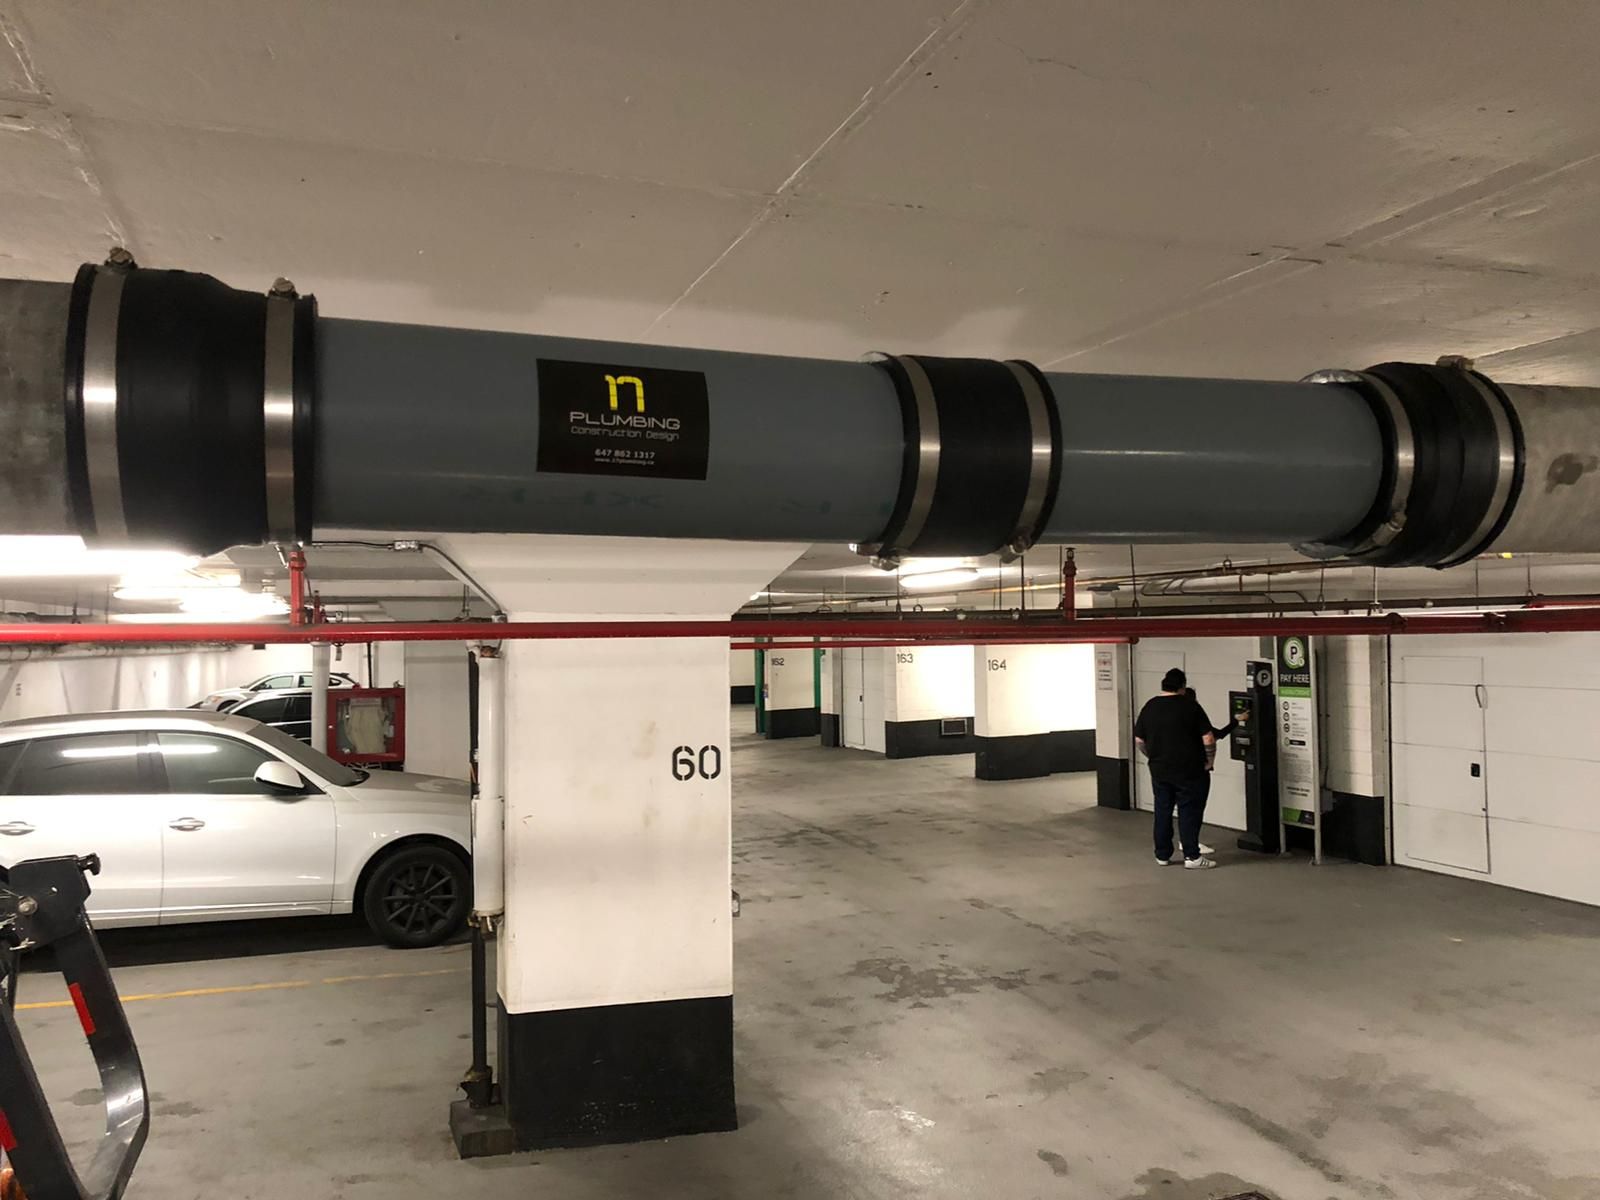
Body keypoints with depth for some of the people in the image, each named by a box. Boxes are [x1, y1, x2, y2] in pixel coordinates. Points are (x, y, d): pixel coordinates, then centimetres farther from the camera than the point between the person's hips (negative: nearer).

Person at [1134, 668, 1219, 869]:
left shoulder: (1149, 707, 4)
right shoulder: (1190, 706, -10)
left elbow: (1139, 740, 10)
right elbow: (1208, 740, -14)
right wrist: (1208, 763, 0)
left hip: (1159, 770, 5)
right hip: (1189, 771, -4)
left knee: (1162, 811, 12)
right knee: (1189, 812, 3)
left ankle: (1162, 855, 18)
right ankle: (1192, 856, 6)